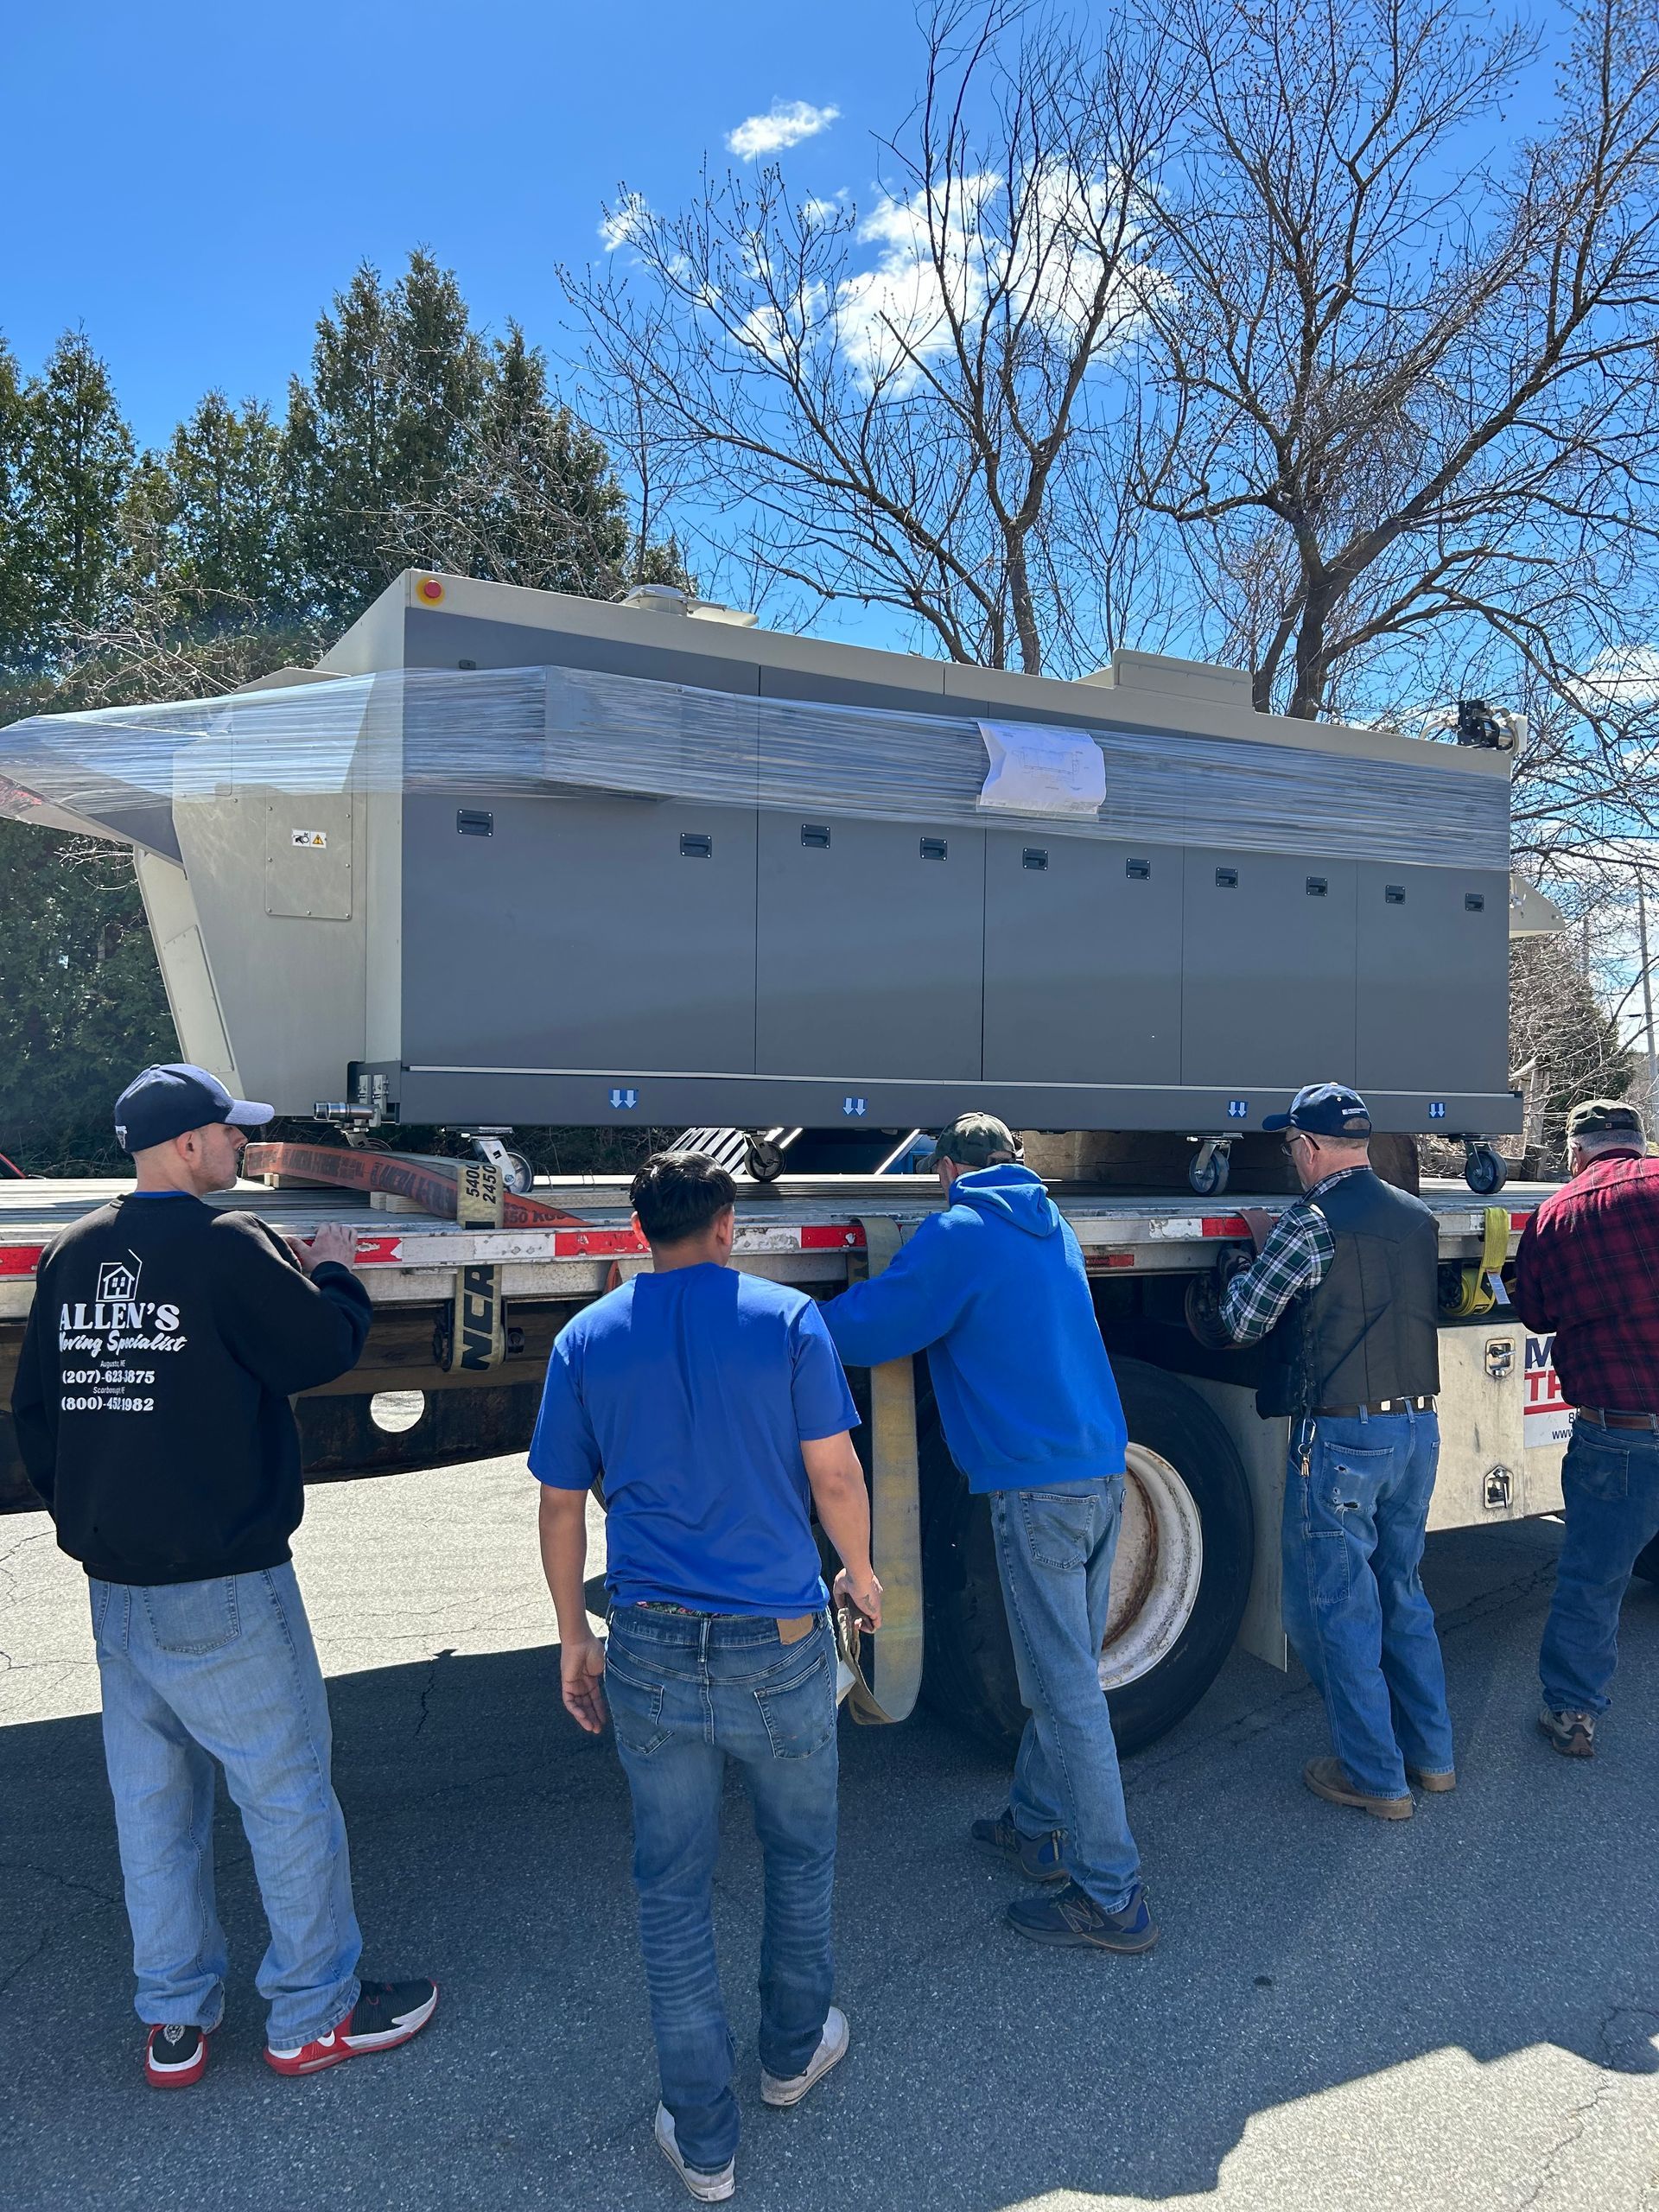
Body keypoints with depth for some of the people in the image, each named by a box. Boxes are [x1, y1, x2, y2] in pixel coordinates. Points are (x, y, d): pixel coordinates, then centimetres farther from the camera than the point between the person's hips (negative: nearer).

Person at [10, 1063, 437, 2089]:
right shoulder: (226, 1247, -19)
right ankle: (315, 2013, 21)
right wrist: (334, 1273, 4)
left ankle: (174, 2021, 31)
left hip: (117, 1589, 8)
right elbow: (326, 1347, -14)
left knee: (154, 1804, 17)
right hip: (221, 1591, -7)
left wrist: (87, 1516, 18)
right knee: (289, 1794, 8)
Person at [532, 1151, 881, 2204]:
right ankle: (795, 2050, 43)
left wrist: (575, 1639, 15)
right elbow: (834, 1474, -7)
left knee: (674, 1891, 14)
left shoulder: (586, 1339, 1)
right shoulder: (787, 1318, -7)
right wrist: (860, 1573, 11)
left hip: (653, 1652, 2)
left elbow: (561, 1507, 4)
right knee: (801, 1857, 23)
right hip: (779, 1646, -1)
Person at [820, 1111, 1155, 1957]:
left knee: (1066, 1691, -1)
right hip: (1102, 1472, 9)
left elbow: (866, 1330, -8)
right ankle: (1037, 1825, 36)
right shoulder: (1050, 1224, 17)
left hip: (1036, 1487, -9)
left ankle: (1112, 1899, 6)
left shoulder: (957, 1234, -8)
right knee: (1062, 1672, 20)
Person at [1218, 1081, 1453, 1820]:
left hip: (1339, 1438, -7)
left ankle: (1375, 1778, 14)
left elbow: (1241, 1321, -11)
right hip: (1419, 1427, 8)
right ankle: (1431, 1753, 31)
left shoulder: (1311, 1223, -16)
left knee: (1336, 1607, 6)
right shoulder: (1418, 1218, 6)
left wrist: (1263, 1249, 6)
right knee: (1402, 1593, 21)